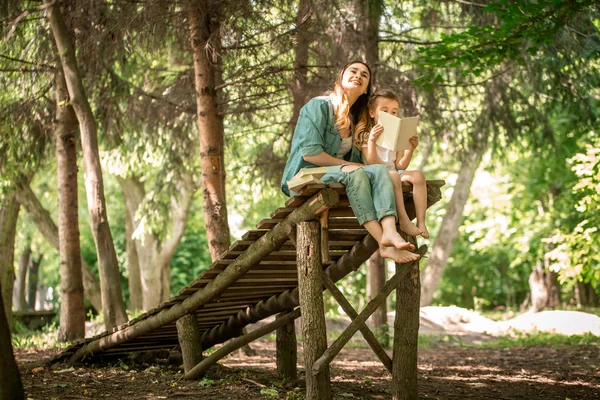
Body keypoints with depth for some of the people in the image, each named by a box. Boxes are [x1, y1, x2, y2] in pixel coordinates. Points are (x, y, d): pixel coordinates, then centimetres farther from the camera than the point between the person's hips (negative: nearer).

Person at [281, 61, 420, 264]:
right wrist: (350, 165, -14)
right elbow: (309, 153, -17)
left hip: (338, 177, 7)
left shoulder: (353, 118, 18)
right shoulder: (319, 105, -7)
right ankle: (384, 243, -44)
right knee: (354, 173, -34)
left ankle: (390, 232, -46)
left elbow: (355, 159, 14)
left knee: (379, 170, -20)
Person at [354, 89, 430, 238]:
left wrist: (411, 149, -9)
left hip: (394, 172, 6)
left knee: (418, 176, -23)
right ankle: (404, 221, -37)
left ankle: (421, 222, -29)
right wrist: (372, 141, -24)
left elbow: (400, 166, 6)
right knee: (393, 176, -38)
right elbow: (373, 164, -12)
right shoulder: (365, 136, -1)